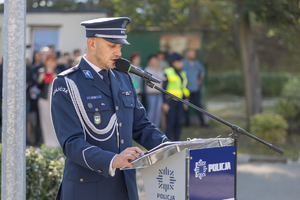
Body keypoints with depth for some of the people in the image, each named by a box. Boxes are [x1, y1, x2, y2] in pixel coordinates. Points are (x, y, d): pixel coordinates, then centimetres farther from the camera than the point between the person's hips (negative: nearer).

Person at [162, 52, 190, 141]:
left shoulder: (182, 73, 16)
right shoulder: (168, 72, -5)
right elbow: (164, 89, -7)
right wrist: (165, 103, -12)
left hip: (180, 101, 6)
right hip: (171, 101, -6)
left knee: (179, 123, 7)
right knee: (170, 123, -6)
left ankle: (177, 141, 15)